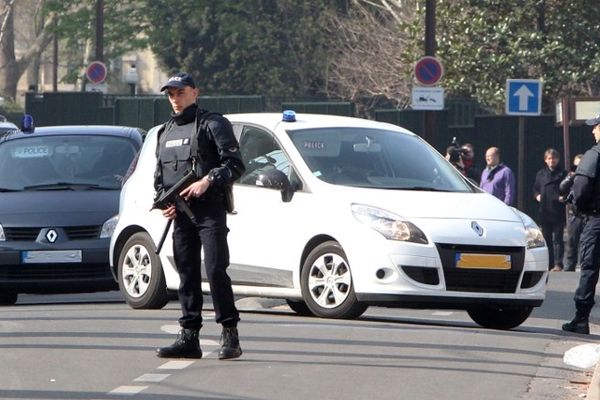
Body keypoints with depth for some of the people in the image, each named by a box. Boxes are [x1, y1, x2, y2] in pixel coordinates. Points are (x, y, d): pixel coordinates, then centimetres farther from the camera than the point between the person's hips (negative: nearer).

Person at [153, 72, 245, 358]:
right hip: (180, 213, 7)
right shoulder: (166, 132, 20)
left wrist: (208, 180, -20)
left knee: (216, 271, -12)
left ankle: (230, 336, -8)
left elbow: (235, 164, -7)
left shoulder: (212, 124, 0)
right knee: (187, 274, 6)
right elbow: (159, 175, 26)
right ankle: (188, 337, 8)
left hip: (209, 209, -7)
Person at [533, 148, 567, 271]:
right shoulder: (540, 174, 14)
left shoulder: (563, 174, 2)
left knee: (558, 238, -7)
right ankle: (549, 264, 13)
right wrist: (537, 196, 2)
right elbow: (536, 189, 22)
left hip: (558, 212, -4)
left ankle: (558, 264, -10)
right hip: (544, 211, 4)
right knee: (547, 239, 8)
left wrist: (564, 198, -14)